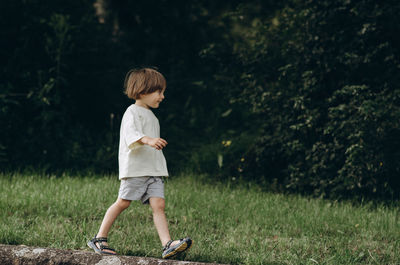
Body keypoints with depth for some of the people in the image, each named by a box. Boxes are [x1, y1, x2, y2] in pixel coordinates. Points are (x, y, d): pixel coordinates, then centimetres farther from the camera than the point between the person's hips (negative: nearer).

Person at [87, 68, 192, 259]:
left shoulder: (151, 116, 22)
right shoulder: (133, 112, -6)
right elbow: (131, 135, -25)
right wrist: (148, 140, -41)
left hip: (153, 170, 7)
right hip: (134, 168, -7)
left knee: (158, 204, -7)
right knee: (123, 202, -2)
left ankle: (168, 245, -19)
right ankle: (99, 238, 11)